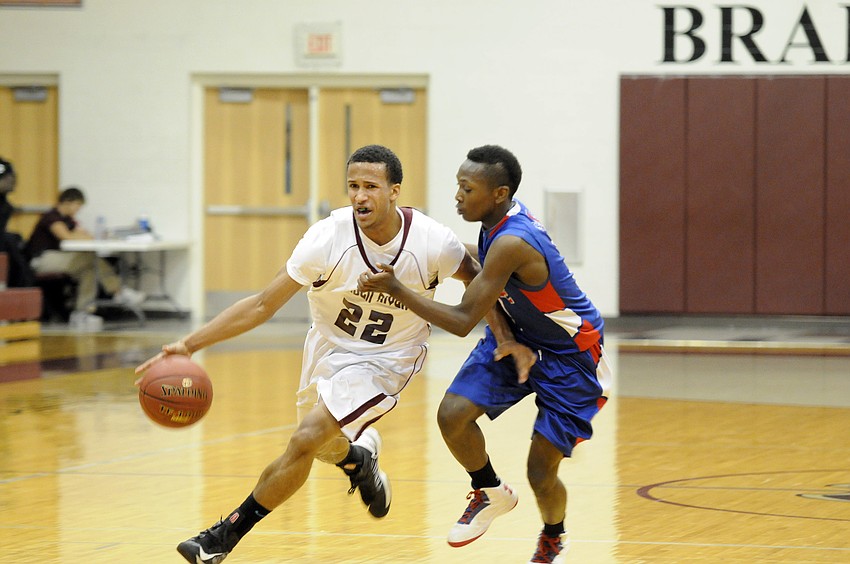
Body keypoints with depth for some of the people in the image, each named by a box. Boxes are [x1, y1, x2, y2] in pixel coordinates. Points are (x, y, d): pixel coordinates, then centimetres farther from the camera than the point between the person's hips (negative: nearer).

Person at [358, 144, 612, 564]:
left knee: (541, 473, -5)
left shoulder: (511, 243, -35)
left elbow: (463, 321, -32)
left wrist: (397, 289, -31)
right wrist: (505, 339, -16)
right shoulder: (501, 218, -8)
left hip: (570, 355, -8)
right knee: (452, 414, -13)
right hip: (518, 337, 8)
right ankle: (490, 494, 14)